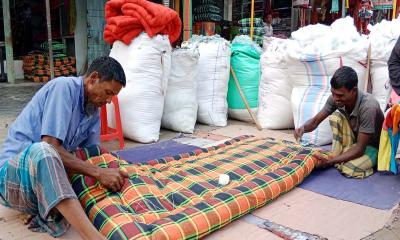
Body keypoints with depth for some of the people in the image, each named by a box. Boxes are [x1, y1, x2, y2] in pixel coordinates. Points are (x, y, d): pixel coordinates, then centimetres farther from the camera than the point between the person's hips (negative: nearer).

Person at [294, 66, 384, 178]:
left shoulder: (368, 107, -35)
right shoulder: (335, 97, -18)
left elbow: (360, 148, -31)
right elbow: (315, 121, -7)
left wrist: (330, 161, -38)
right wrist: (303, 128, -30)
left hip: (372, 145, -6)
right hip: (354, 140, 6)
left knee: (349, 169, -34)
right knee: (335, 117, -21)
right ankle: (336, 156, -11)